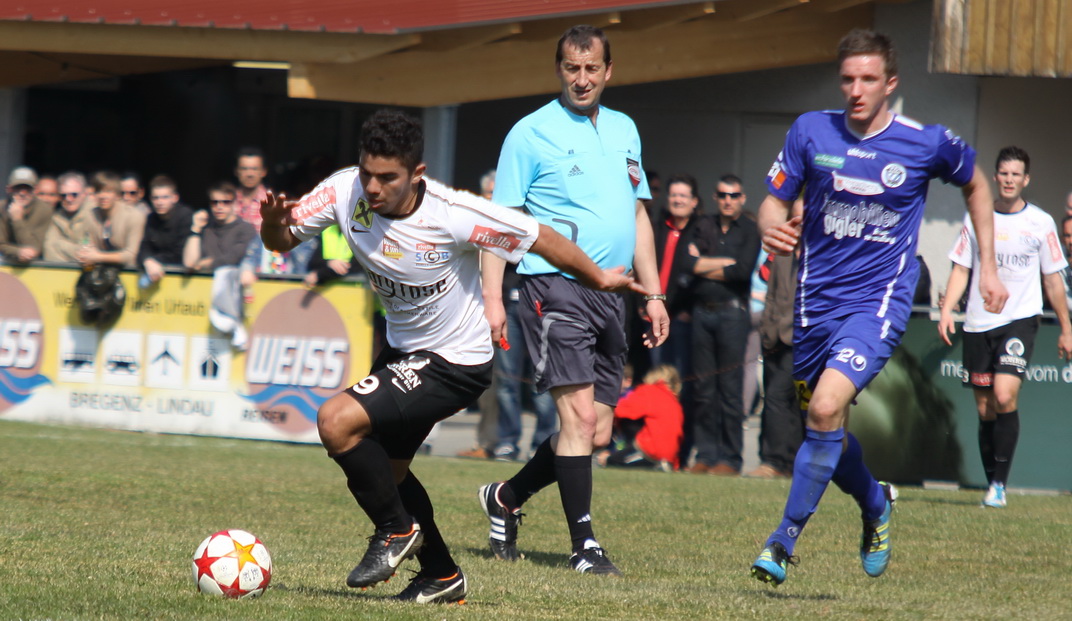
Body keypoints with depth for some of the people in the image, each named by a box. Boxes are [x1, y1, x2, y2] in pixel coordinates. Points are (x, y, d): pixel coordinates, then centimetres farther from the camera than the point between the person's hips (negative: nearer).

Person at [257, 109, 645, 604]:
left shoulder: (454, 215, -30)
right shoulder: (344, 191, -17)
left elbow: (538, 238, -15)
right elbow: (282, 241, -6)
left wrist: (599, 279, -1)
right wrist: (273, 223, -30)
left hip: (455, 361, -7)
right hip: (403, 350, 7)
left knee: (336, 422, -21)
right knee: (385, 469, 20)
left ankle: (396, 530, 0)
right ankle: (442, 576, 40)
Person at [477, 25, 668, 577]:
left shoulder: (624, 130, 16)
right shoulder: (531, 133, -3)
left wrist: (653, 294, 18)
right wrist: (492, 297, -13)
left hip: (611, 293, 7)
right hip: (555, 287, -7)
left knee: (597, 433, 6)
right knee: (580, 415, -14)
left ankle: (506, 498, 26)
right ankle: (583, 545, -9)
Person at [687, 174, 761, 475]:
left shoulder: (750, 231, 5)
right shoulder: (704, 227, 16)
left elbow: (743, 271, -8)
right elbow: (691, 263, 3)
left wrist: (707, 267, -1)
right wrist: (727, 263, -7)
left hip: (733, 312, -4)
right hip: (702, 312, 4)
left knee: (730, 389, -6)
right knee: (703, 389, 2)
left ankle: (730, 458, -3)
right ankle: (706, 455, 6)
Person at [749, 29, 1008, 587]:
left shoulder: (927, 144, -5)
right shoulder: (811, 132, -2)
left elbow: (975, 185, 15)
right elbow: (774, 201, 5)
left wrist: (988, 266, 13)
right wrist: (772, 230, -20)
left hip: (880, 301, -3)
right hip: (817, 300, 3)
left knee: (826, 409, -24)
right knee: (829, 434, 12)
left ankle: (784, 540, -14)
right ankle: (876, 505, 43)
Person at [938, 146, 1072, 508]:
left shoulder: (1040, 223, 3)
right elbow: (961, 269, 9)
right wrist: (946, 310, -5)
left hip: (1020, 320, -3)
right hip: (978, 324, 3)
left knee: (1005, 396, -20)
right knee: (985, 410, 4)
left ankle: (1000, 484, -15)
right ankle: (991, 485, 16)